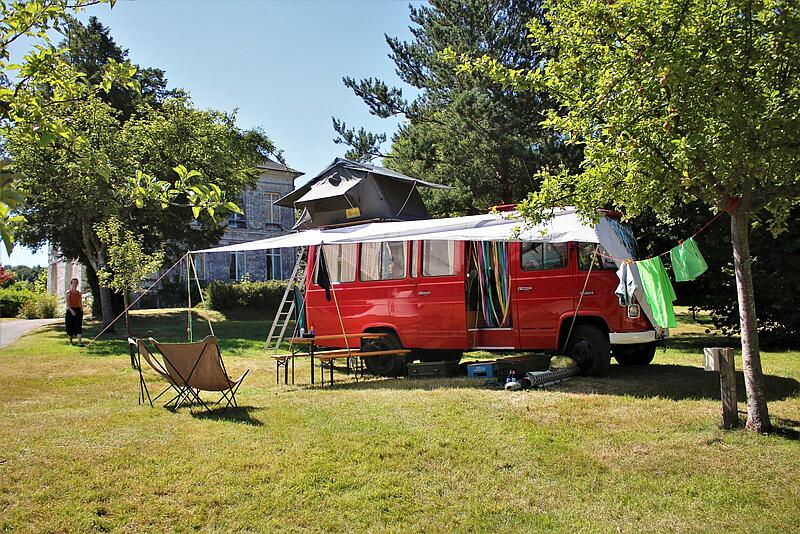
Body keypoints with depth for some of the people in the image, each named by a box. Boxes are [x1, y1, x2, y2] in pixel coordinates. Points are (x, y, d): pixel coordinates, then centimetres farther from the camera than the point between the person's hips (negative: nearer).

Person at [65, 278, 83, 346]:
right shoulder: (68, 293, 0)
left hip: (78, 310, 2)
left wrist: (82, 309, 1)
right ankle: (70, 341, 23)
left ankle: (80, 342, -17)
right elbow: (67, 303, -8)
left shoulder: (79, 293, 11)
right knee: (71, 326, 5)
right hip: (70, 311, -2)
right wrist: (71, 310, -21)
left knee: (79, 326, -9)